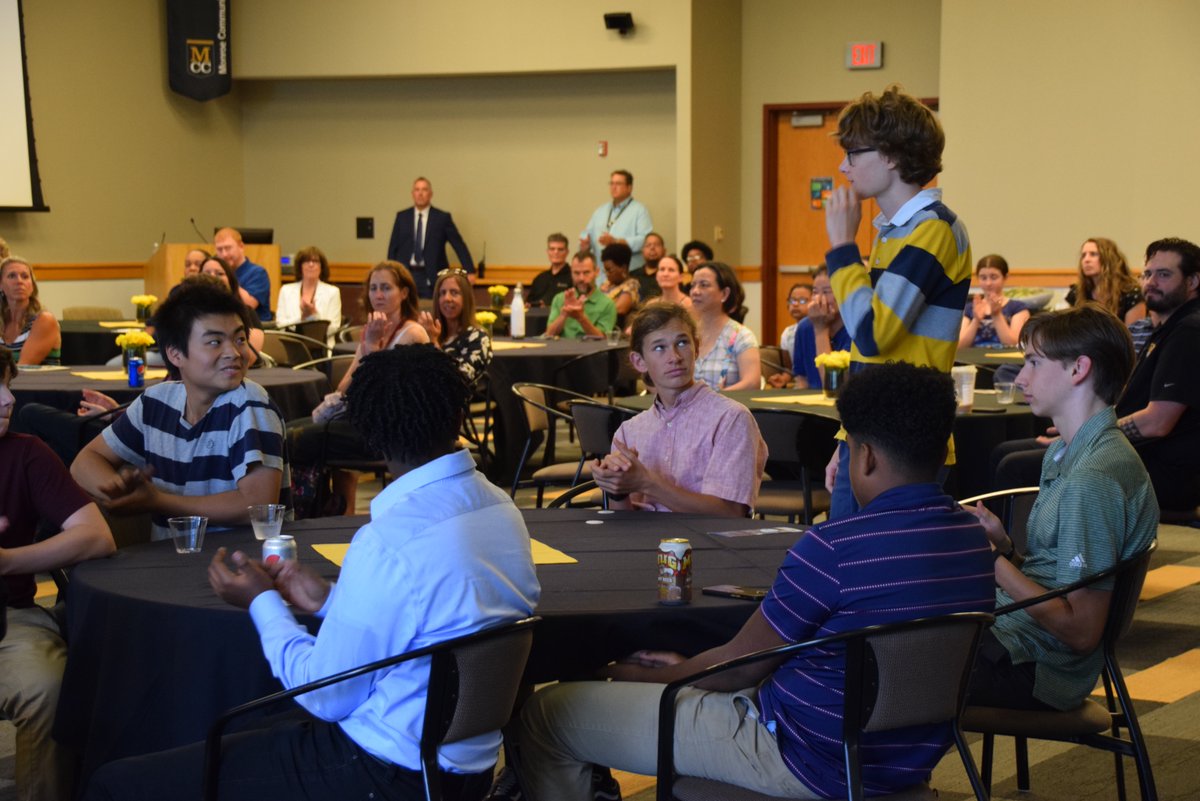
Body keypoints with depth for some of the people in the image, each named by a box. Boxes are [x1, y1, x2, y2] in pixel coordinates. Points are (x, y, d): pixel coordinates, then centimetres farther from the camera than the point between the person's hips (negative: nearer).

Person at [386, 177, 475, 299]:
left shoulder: (442, 218, 2)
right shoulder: (402, 217, 8)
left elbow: (459, 246, 1)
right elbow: (393, 247, 10)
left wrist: (470, 271, -5)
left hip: (432, 278, -2)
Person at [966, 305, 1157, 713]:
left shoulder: (1094, 480, -22)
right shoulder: (1066, 453, 10)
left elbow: (1081, 630, -23)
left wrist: (994, 562, -17)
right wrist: (1003, 546, -2)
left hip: (1030, 669, -10)